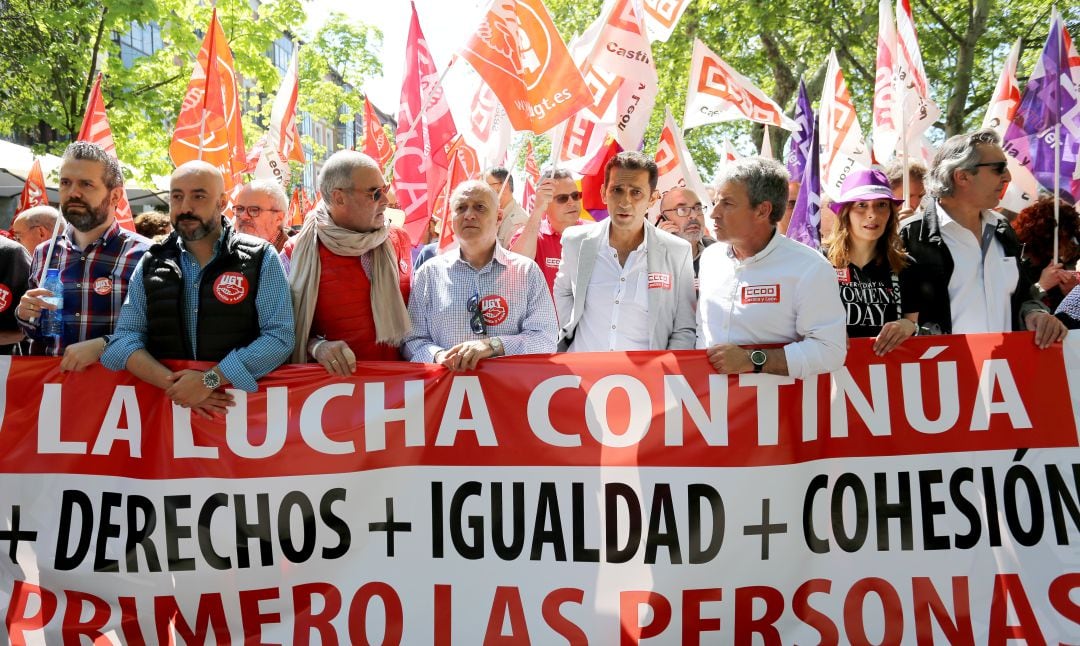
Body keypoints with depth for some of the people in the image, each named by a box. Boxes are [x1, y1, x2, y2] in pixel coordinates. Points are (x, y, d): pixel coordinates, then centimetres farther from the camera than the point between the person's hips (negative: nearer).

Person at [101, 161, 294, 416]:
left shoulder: (261, 259, 3)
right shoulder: (150, 265, 13)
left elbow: (279, 336, -7)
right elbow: (125, 340, 8)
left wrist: (210, 380, -14)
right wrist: (171, 383, -10)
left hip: (242, 404, -3)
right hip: (167, 406, 3)